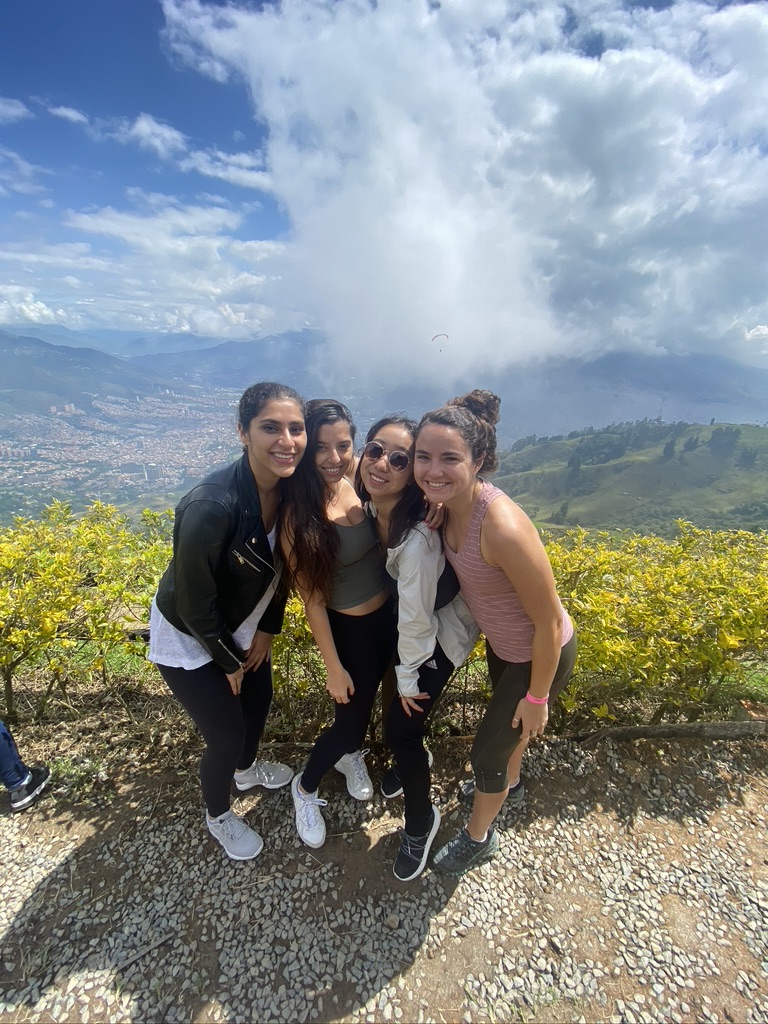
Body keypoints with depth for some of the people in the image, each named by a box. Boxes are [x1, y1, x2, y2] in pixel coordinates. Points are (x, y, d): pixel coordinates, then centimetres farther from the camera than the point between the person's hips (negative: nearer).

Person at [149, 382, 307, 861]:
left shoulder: (288, 490, -16)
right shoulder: (212, 506, -37)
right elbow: (194, 604, -26)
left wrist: (267, 631, 2)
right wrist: (229, 661, -11)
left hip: (242, 626, 7)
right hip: (189, 640, -6)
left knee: (259, 700, 24)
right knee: (227, 735, 7)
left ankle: (247, 768, 59)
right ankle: (217, 815, 42)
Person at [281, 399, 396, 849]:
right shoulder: (298, 510, -24)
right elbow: (312, 598, -18)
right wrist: (333, 667, -10)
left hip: (391, 613, 5)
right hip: (349, 628, -5)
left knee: (367, 696, 27)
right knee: (351, 714, 12)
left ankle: (351, 755, 58)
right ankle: (305, 788, 43)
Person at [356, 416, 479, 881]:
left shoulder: (418, 539, -39)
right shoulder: (370, 506, -18)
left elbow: (415, 619, -27)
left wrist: (408, 680, -13)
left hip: (442, 633, -6)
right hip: (407, 615, 7)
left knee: (401, 726, 1)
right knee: (400, 723, 22)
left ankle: (421, 823, 30)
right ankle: (414, 759, 56)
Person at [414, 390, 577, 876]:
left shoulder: (503, 527, -40)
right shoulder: (447, 504, -16)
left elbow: (549, 622, -27)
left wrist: (537, 697, -14)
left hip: (541, 656, -7)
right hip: (501, 643, 7)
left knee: (487, 751, 14)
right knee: (507, 720, 33)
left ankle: (479, 837, 47)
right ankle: (511, 779, 66)